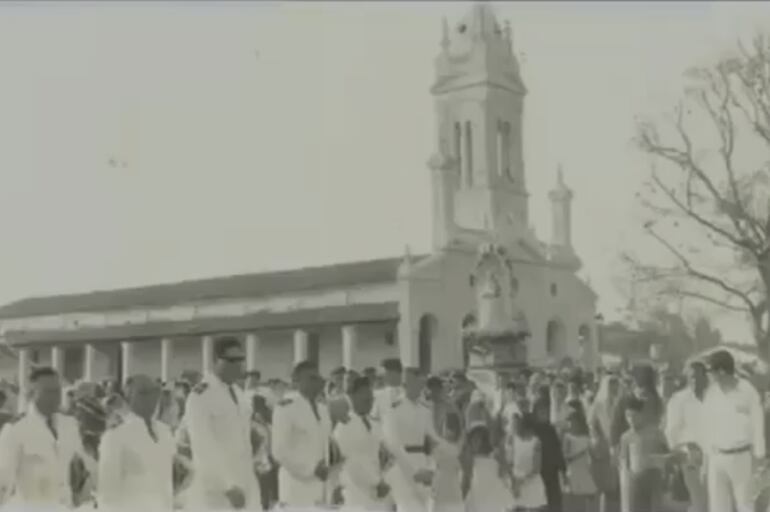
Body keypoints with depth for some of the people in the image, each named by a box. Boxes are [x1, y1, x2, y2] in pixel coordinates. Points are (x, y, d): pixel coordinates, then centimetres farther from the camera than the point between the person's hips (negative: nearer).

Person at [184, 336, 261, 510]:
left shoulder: (238, 393, 12)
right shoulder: (201, 395, -13)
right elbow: (204, 446, -18)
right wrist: (228, 486, -21)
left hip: (244, 484, 7)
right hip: (215, 488, -7)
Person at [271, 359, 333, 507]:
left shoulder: (322, 410, 14)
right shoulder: (286, 407, -9)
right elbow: (279, 451, -14)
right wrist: (311, 468, -17)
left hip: (322, 490, 7)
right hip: (297, 490, -7)